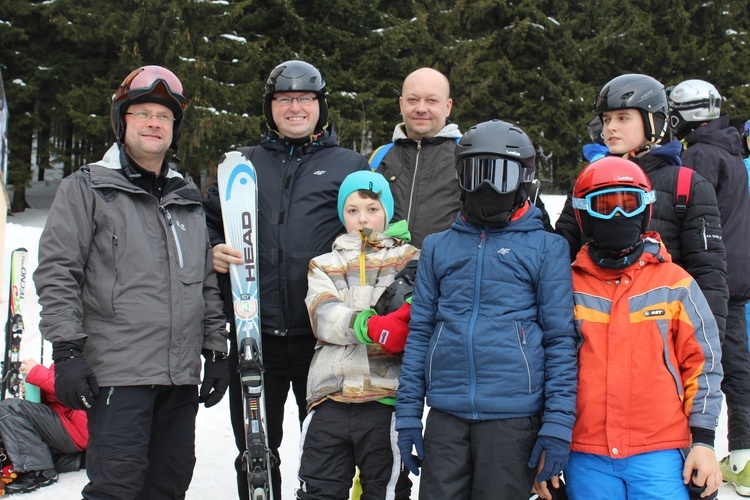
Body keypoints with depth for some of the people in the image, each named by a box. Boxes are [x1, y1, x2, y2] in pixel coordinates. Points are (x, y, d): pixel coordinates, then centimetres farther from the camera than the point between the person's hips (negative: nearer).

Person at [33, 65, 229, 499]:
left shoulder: (189, 199, 18)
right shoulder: (87, 189, 2)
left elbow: (208, 283, 20)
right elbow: (57, 273, -5)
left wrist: (217, 351, 14)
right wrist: (67, 351, -13)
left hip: (181, 376, 5)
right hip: (117, 371, -5)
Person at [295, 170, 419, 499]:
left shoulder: (408, 258, 11)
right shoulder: (324, 265, 16)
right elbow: (325, 316, -3)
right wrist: (370, 326, -22)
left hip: (386, 397, -2)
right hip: (330, 397, 2)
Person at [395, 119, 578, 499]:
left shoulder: (546, 248, 3)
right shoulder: (438, 247, 12)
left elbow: (560, 340, 0)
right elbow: (419, 333, 11)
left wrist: (558, 424, -6)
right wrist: (408, 414, 7)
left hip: (513, 416, -2)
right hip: (446, 415, 3)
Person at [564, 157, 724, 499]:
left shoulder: (675, 283, 5)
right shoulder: (569, 287, 5)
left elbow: (703, 364, 7)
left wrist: (703, 440, 2)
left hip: (658, 456, 0)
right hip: (587, 459, 1)